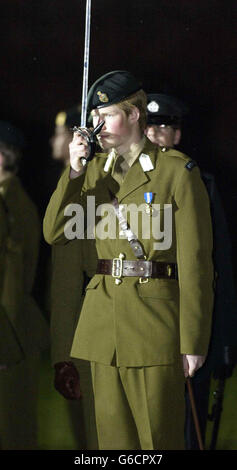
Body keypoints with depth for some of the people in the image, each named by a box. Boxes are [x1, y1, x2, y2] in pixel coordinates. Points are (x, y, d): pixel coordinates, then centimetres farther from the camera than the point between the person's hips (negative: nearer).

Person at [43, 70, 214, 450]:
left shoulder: (177, 172, -6)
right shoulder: (95, 169, 12)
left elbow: (195, 261, -7)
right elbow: (54, 233, 5)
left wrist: (194, 341, -10)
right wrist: (75, 171, -6)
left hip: (156, 316, -5)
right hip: (105, 316, 5)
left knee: (159, 434, -2)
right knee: (112, 431, 7)